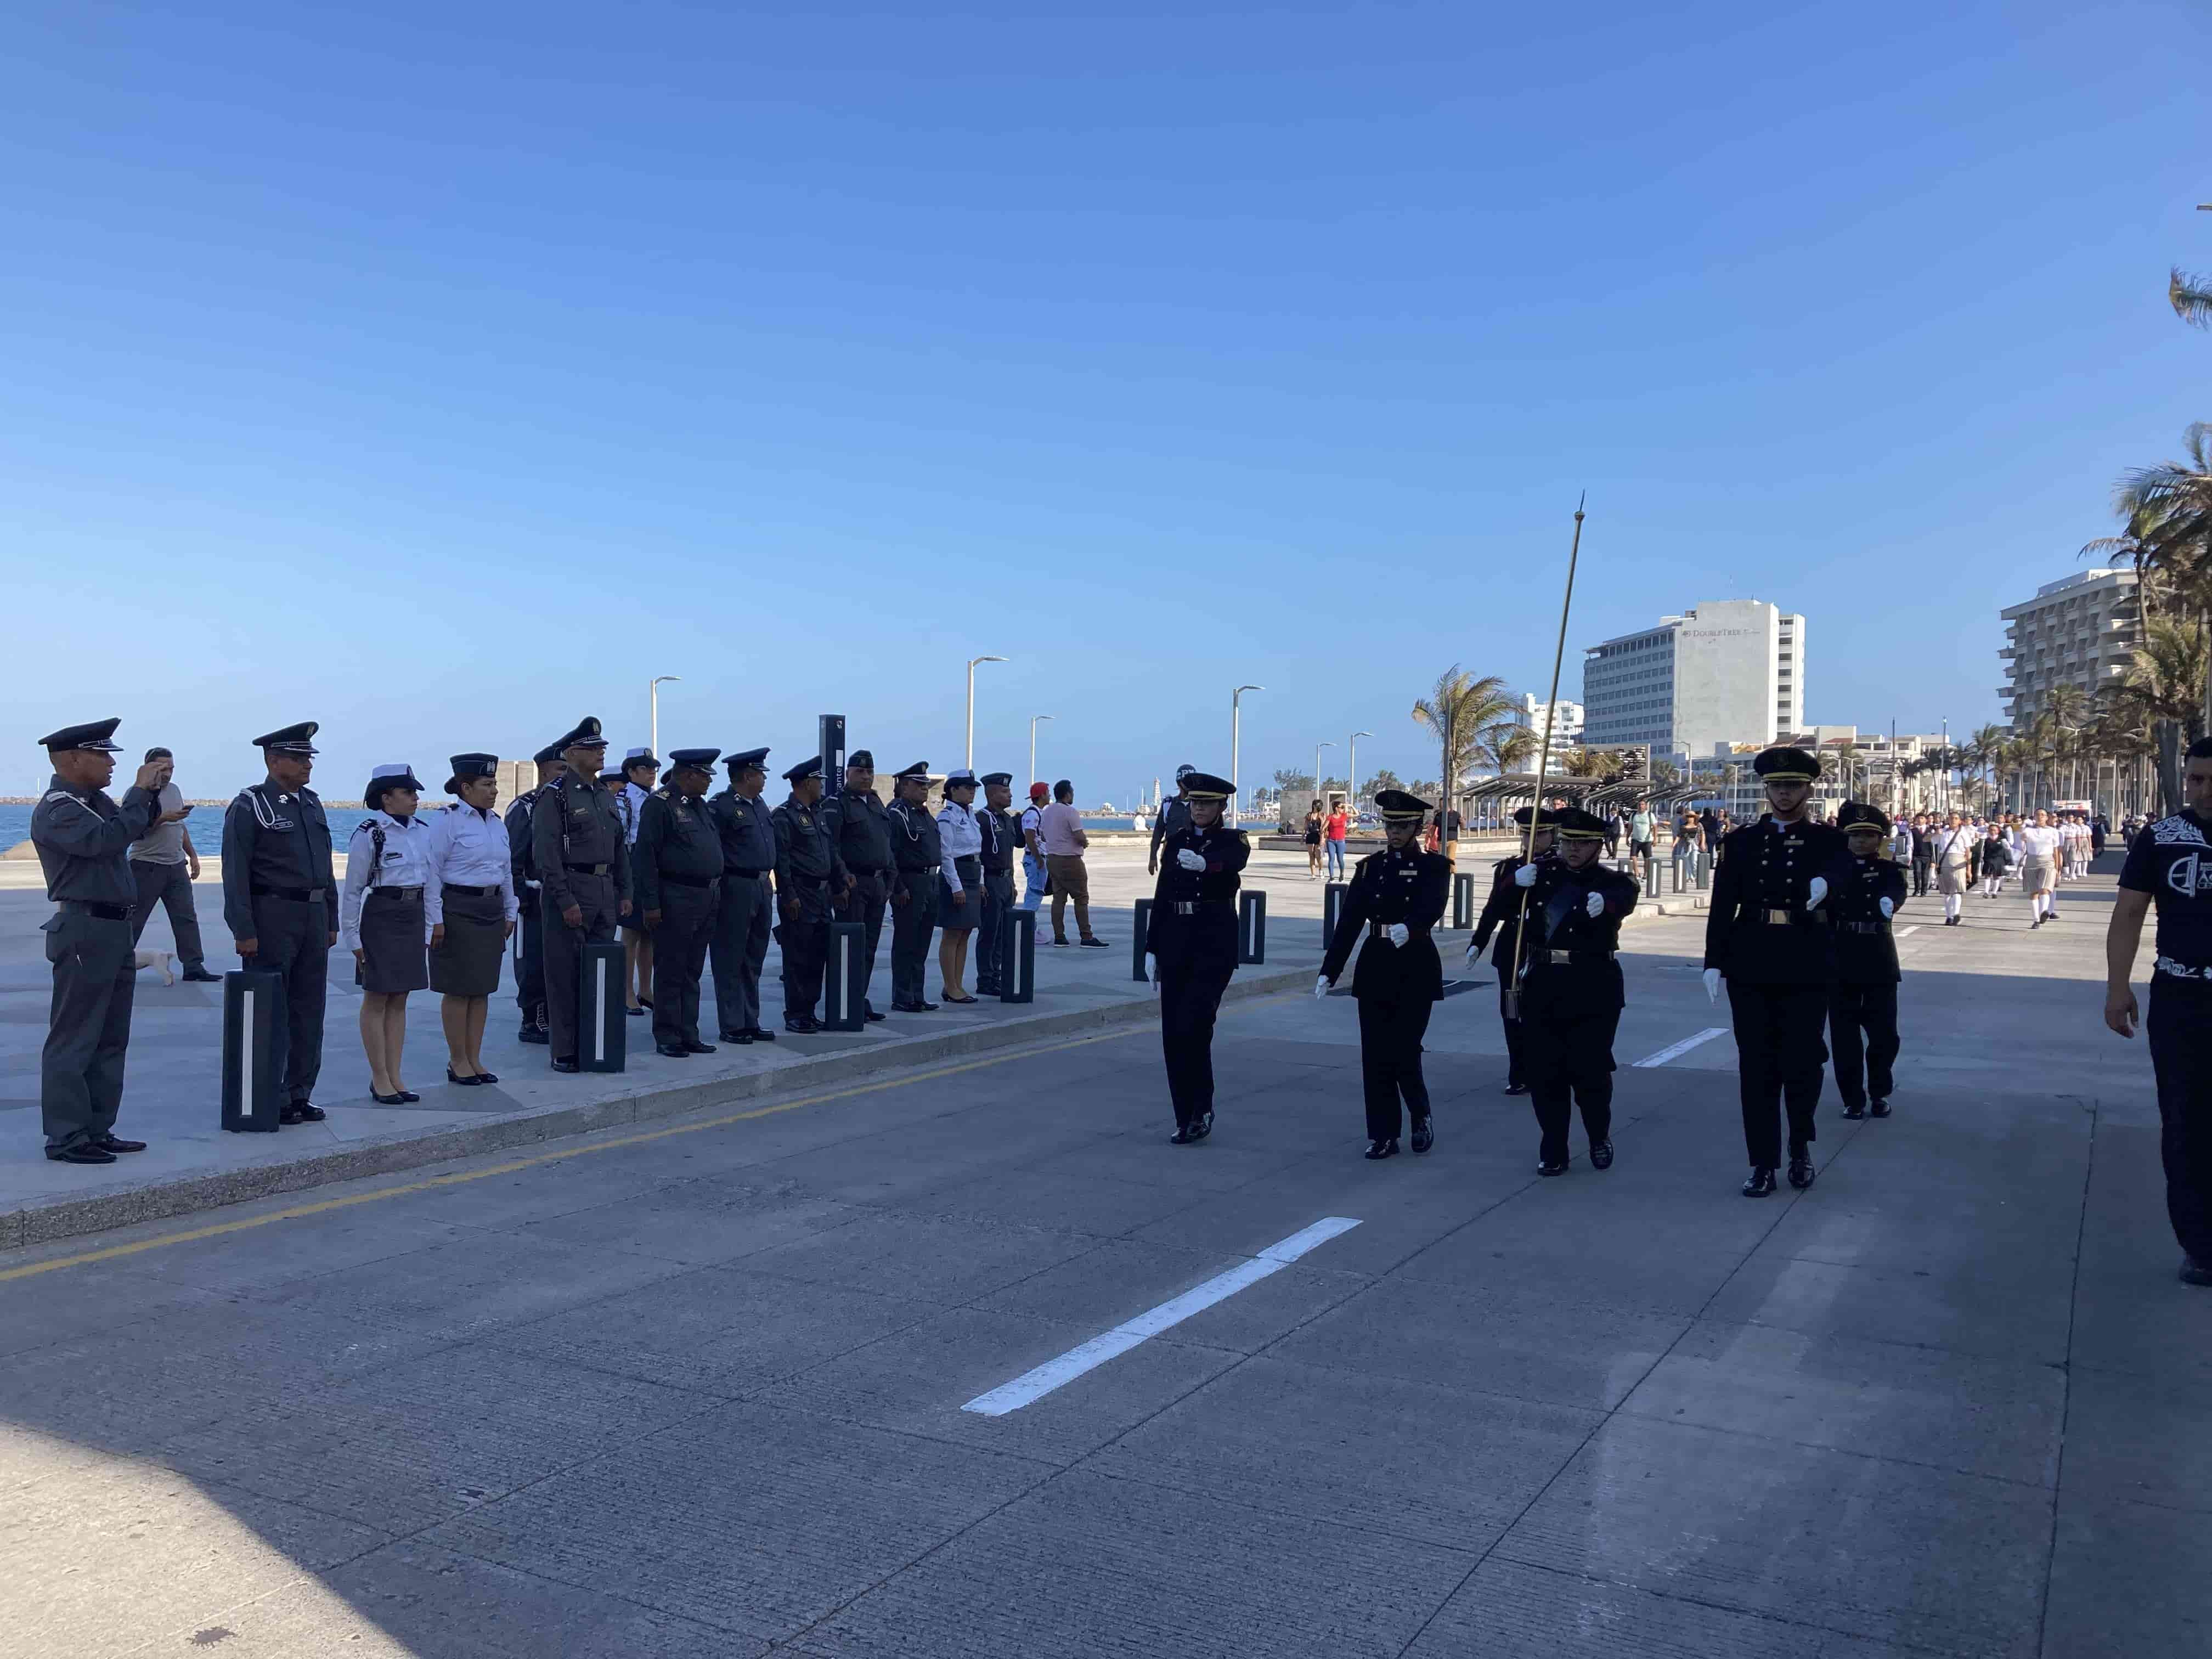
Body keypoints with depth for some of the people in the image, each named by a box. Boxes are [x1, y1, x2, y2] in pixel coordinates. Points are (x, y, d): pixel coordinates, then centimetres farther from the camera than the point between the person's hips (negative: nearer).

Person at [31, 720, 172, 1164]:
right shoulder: (57, 809, -14)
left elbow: (135, 828, 25)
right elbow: (107, 839, -28)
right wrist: (140, 792, -19)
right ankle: (66, 1138, 2)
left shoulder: (95, 800, 14)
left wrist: (151, 796, 8)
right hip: (84, 932, -10)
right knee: (74, 1039, -3)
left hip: (115, 932, 10)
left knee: (111, 1039, 14)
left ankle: (98, 1129, 21)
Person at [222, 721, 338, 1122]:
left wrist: (331, 921, 15)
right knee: (270, 1010, 0)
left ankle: (300, 1093, 18)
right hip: (272, 918, -7)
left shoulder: (312, 803, 13)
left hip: (313, 917, 7)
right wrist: (243, 931, -17)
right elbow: (235, 873, -12)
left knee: (309, 1009, 10)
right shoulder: (249, 807, -8)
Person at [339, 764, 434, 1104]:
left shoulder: (423, 830, 7)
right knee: (377, 999, 4)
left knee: (399, 999, 11)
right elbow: (352, 890, -8)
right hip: (381, 918, -6)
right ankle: (380, 1079, 12)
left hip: (414, 917, 6)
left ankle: (394, 1076, 17)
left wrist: (428, 928, 11)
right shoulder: (369, 834, -11)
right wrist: (352, 937, -8)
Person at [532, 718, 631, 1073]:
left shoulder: (606, 793, 14)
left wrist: (624, 893, 12)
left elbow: (620, 847, 19)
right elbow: (545, 853, -14)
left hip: (605, 892, 7)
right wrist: (566, 901, -18)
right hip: (570, 888, -7)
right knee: (565, 974, -1)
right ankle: (564, 1052, 5)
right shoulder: (555, 795, -8)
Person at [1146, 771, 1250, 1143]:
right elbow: (1161, 896, 10)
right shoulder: (1176, 841, 11)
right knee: (1173, 1033, 3)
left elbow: (1234, 861, -27)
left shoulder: (1234, 840, -1)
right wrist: (1152, 949, 6)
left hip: (1215, 941, -4)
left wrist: (1204, 863, -49)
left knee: (1193, 1027, -14)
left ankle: (1200, 1109, 5)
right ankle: (1187, 1119, 14)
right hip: (1176, 941, 4)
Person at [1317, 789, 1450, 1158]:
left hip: (1415, 970, -3)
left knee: (1404, 1053, -6)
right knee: (1376, 1056, 2)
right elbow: (1349, 921, 4)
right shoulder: (1370, 866, 9)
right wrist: (1328, 971, -3)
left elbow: (1431, 908, -22)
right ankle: (1383, 1135, 12)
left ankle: (1421, 1116, 22)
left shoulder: (1434, 866, -1)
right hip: (1375, 968, 4)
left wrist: (1408, 927, -44)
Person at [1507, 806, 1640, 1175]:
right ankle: (1552, 1152, 16)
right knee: (1544, 1071, 4)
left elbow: (1625, 897, -25)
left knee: (1590, 1068, -1)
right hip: (1543, 985, 3)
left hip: (1593, 988, -3)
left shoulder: (1611, 881, -2)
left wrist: (1605, 903, -49)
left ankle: (1600, 1137, 26)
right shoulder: (1542, 872, 9)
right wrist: (1516, 883, -14)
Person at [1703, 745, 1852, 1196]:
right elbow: (1722, 906, 1)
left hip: (1807, 967, -1)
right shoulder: (1741, 841, 7)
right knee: (1757, 1065, 3)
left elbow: (1844, 863, -19)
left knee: (1802, 1061, 4)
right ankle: (1763, 1164, 11)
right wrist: (1714, 962, -7)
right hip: (1751, 967, 1)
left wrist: (1825, 880, -42)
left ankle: (1801, 1146, 30)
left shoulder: (1828, 840, 5)